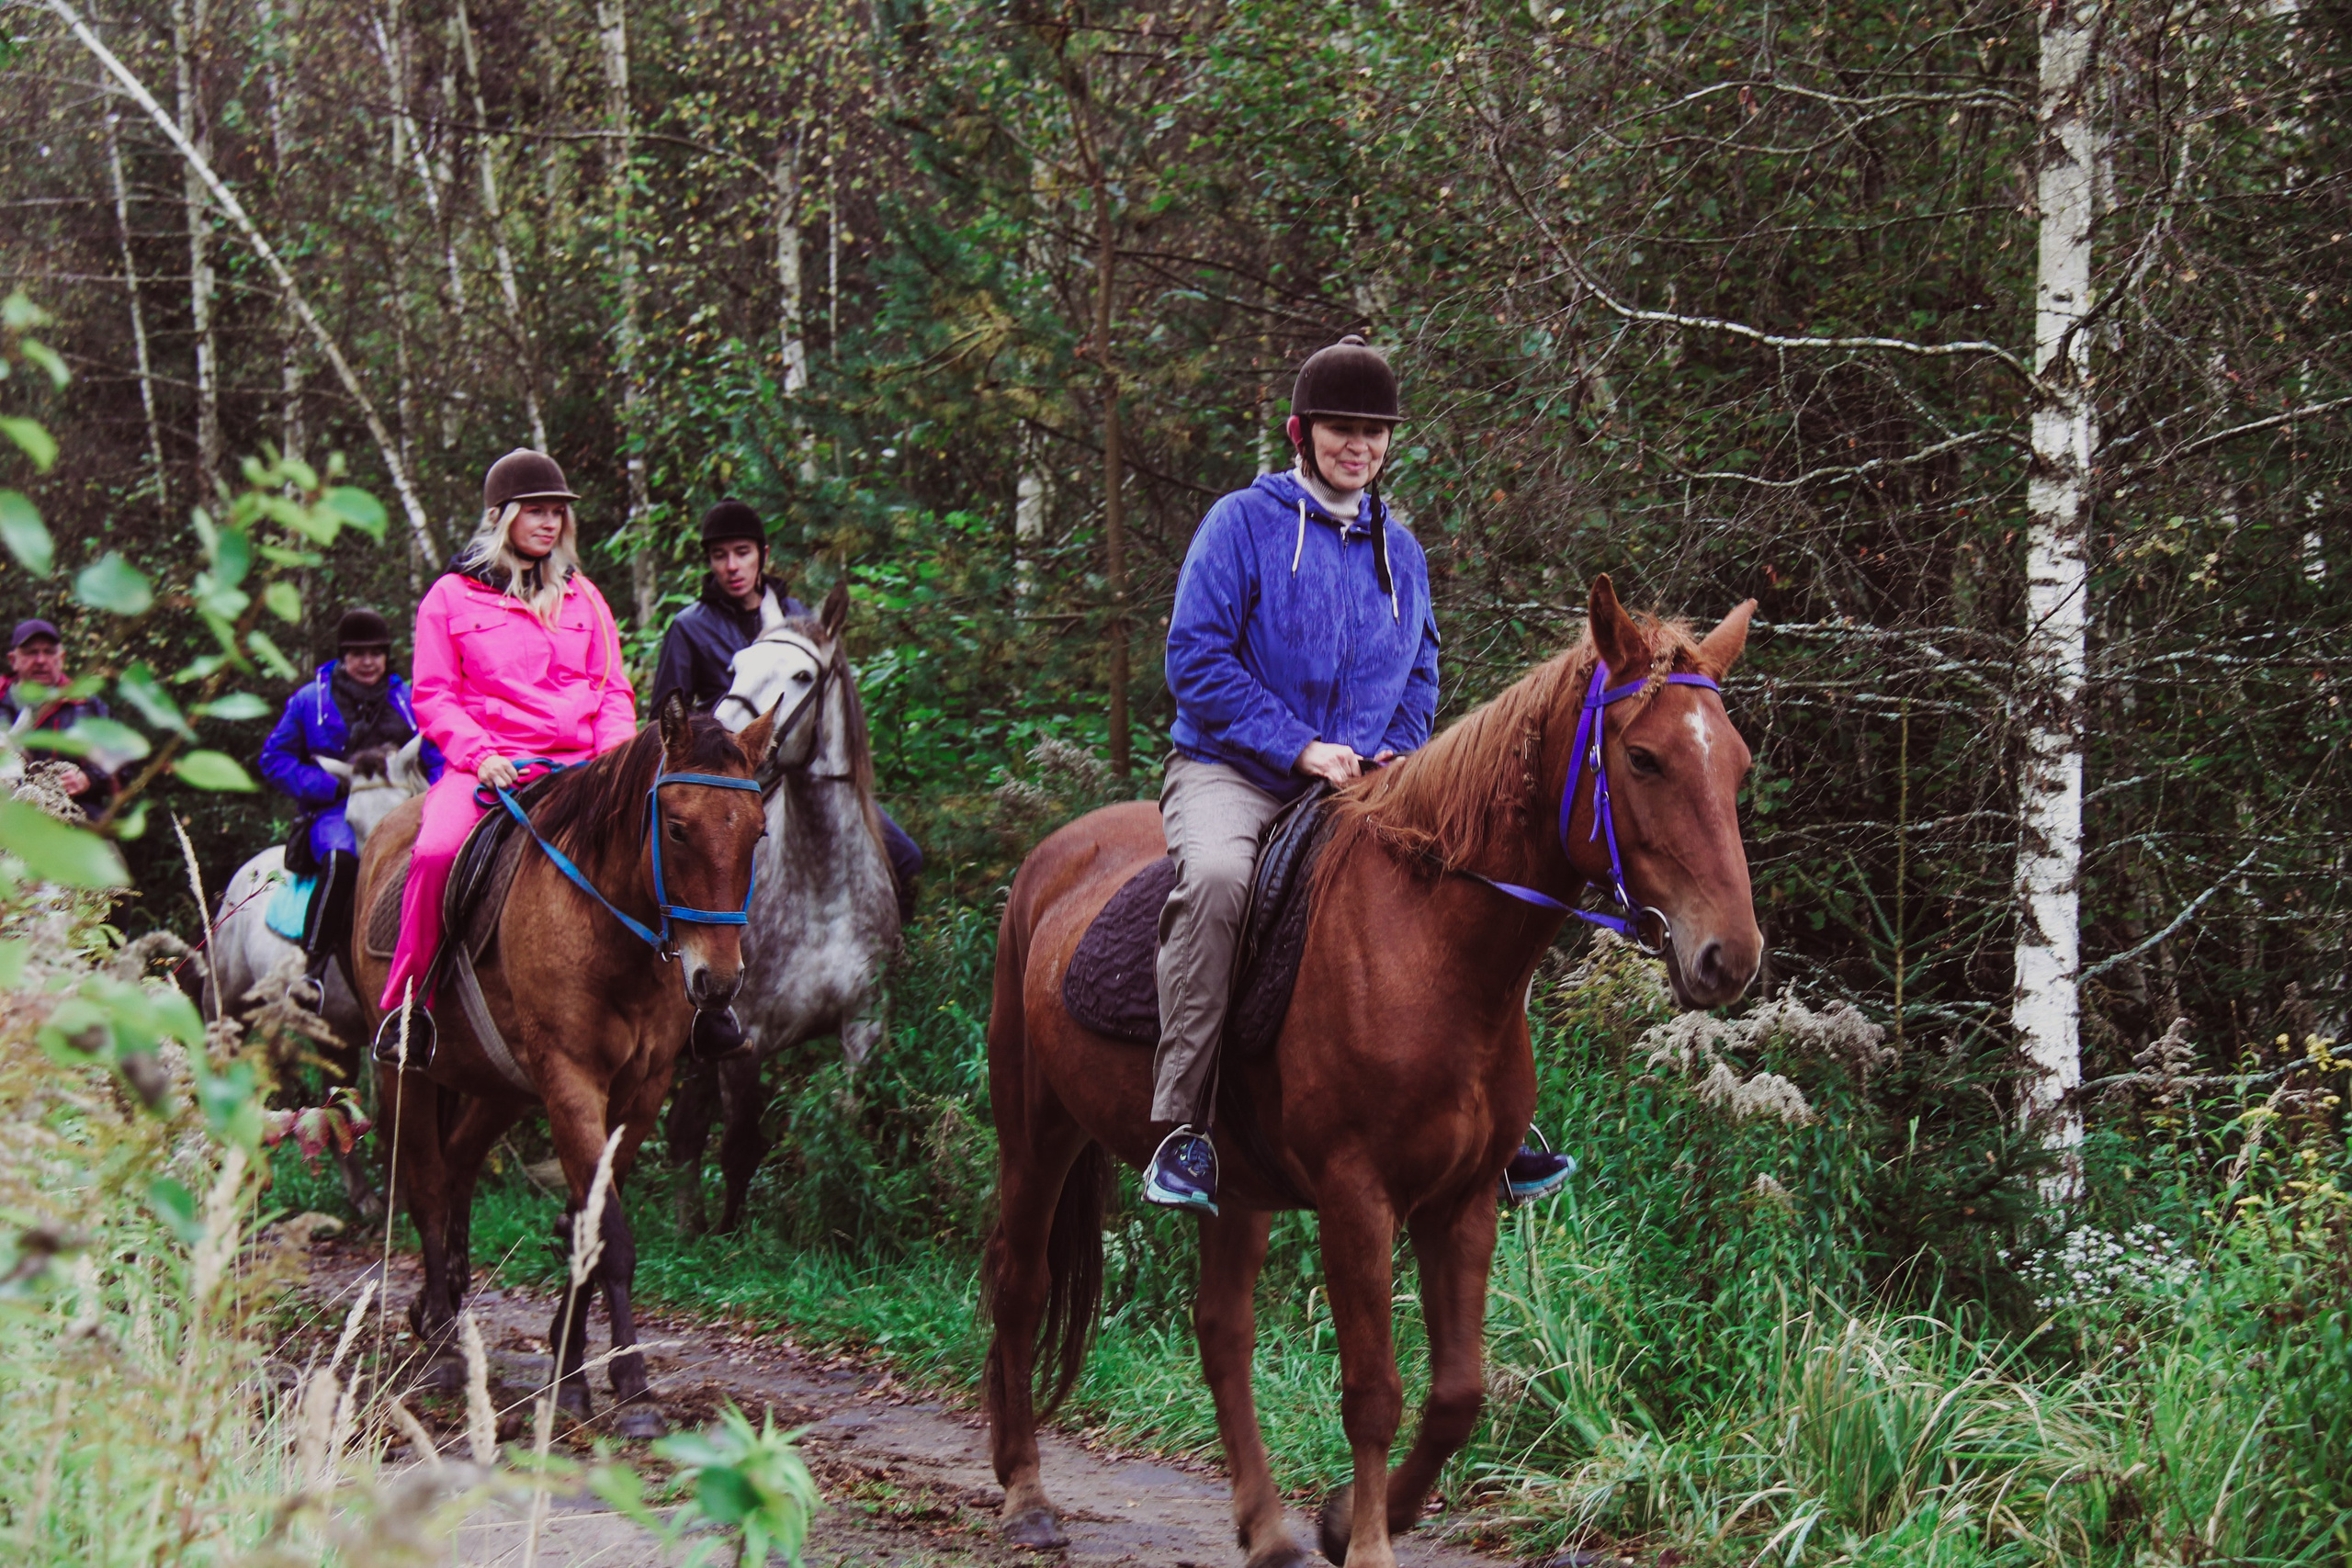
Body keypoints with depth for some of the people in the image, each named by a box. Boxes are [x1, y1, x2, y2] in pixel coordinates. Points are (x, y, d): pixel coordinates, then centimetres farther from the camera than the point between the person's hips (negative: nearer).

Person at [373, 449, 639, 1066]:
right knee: (436, 851, -31)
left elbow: (614, 690, 19)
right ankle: (406, 1002, -15)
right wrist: (480, 754, -12)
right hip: (486, 765, -3)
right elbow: (433, 697, 5)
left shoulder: (583, 598, 20)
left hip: (576, 768, 3)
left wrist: (613, 754, -1)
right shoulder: (452, 597, 9)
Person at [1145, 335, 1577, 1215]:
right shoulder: (1244, 522, -1)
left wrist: (1400, 751, 1)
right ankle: (1183, 1127, -35)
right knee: (1216, 875, -38)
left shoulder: (1400, 553, 16)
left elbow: (1419, 675, 24)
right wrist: (1299, 746, -16)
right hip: (1232, 771, -6)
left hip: (1358, 783, 6)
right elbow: (1197, 656, -8)